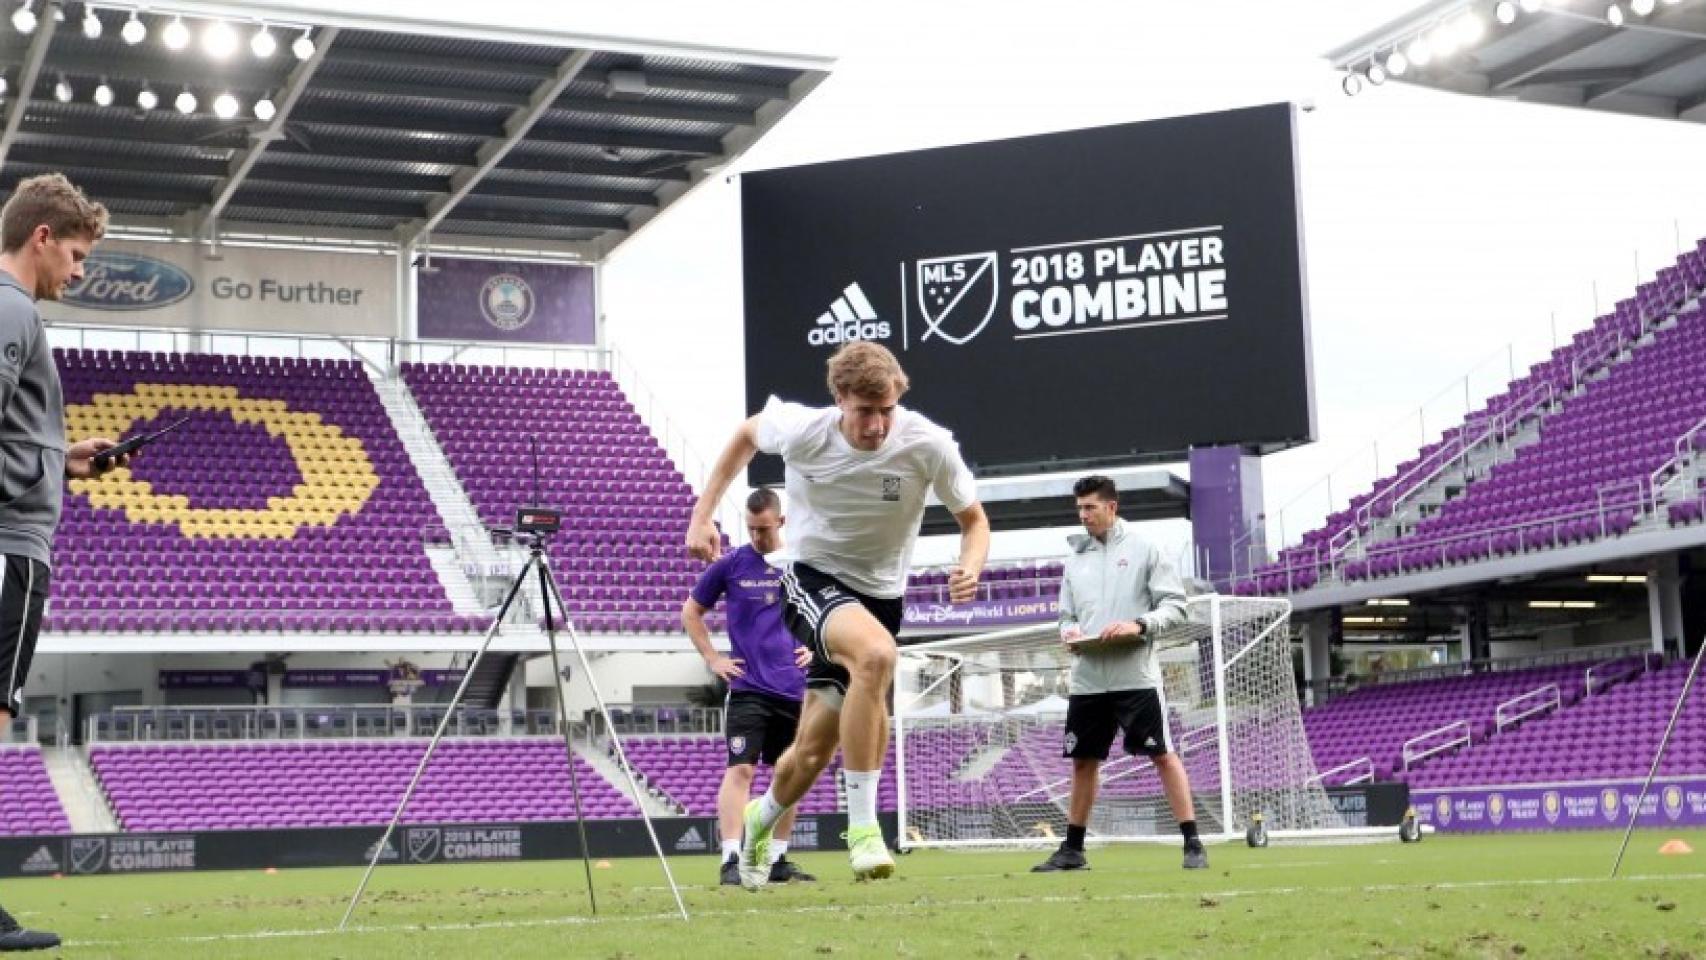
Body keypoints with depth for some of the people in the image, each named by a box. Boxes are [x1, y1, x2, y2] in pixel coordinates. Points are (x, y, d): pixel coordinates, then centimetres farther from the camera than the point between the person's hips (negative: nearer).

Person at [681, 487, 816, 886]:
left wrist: (814, 647, 5)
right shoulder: (730, 565, 0)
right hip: (747, 688, -3)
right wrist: (712, 658, 2)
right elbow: (690, 613, 10)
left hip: (794, 688, 3)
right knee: (740, 770, -13)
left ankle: (778, 860, 18)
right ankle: (731, 860, -15)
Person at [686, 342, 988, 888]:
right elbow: (747, 435, 6)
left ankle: (759, 823, 43)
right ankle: (862, 826, -30)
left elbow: (974, 520, -5)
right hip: (812, 579, -2)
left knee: (814, 750, 7)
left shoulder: (928, 445, -18)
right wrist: (703, 514, 1)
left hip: (879, 595, 3)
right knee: (877, 654, -37)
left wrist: (971, 568, -26)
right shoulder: (801, 430, -18)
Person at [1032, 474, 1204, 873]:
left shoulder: (1143, 549, 0)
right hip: (1087, 679, 5)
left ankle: (1192, 844, -1)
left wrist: (1140, 624, -19)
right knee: (1084, 761, 10)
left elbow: (1175, 605, -3)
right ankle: (1073, 850, 18)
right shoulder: (1076, 558, 15)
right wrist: (1069, 631, -3)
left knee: (1163, 754, -5)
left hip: (1135, 675, -5)